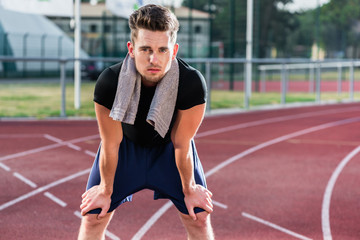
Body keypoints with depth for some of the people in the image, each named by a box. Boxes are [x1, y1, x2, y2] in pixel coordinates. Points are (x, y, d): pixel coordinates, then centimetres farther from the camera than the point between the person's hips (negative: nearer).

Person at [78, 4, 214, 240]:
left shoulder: (193, 83, -37)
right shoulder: (109, 83, -36)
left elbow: (181, 145, -22)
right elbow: (111, 145, -21)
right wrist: (106, 190, -7)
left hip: (168, 146, 0)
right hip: (126, 143, 0)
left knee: (200, 218, -3)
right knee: (93, 217, -3)